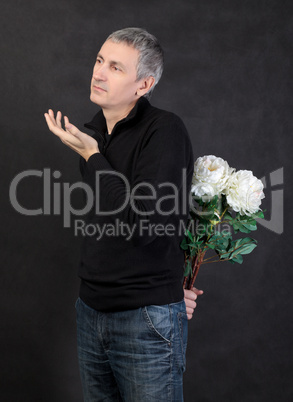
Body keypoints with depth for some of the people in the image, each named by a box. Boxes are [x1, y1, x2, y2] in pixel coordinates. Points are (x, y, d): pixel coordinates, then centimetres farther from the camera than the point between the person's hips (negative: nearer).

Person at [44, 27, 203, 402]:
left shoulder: (165, 130, -14)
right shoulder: (92, 132, 9)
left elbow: (144, 223, -25)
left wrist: (92, 157, -16)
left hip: (147, 320, -7)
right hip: (91, 309, 7)